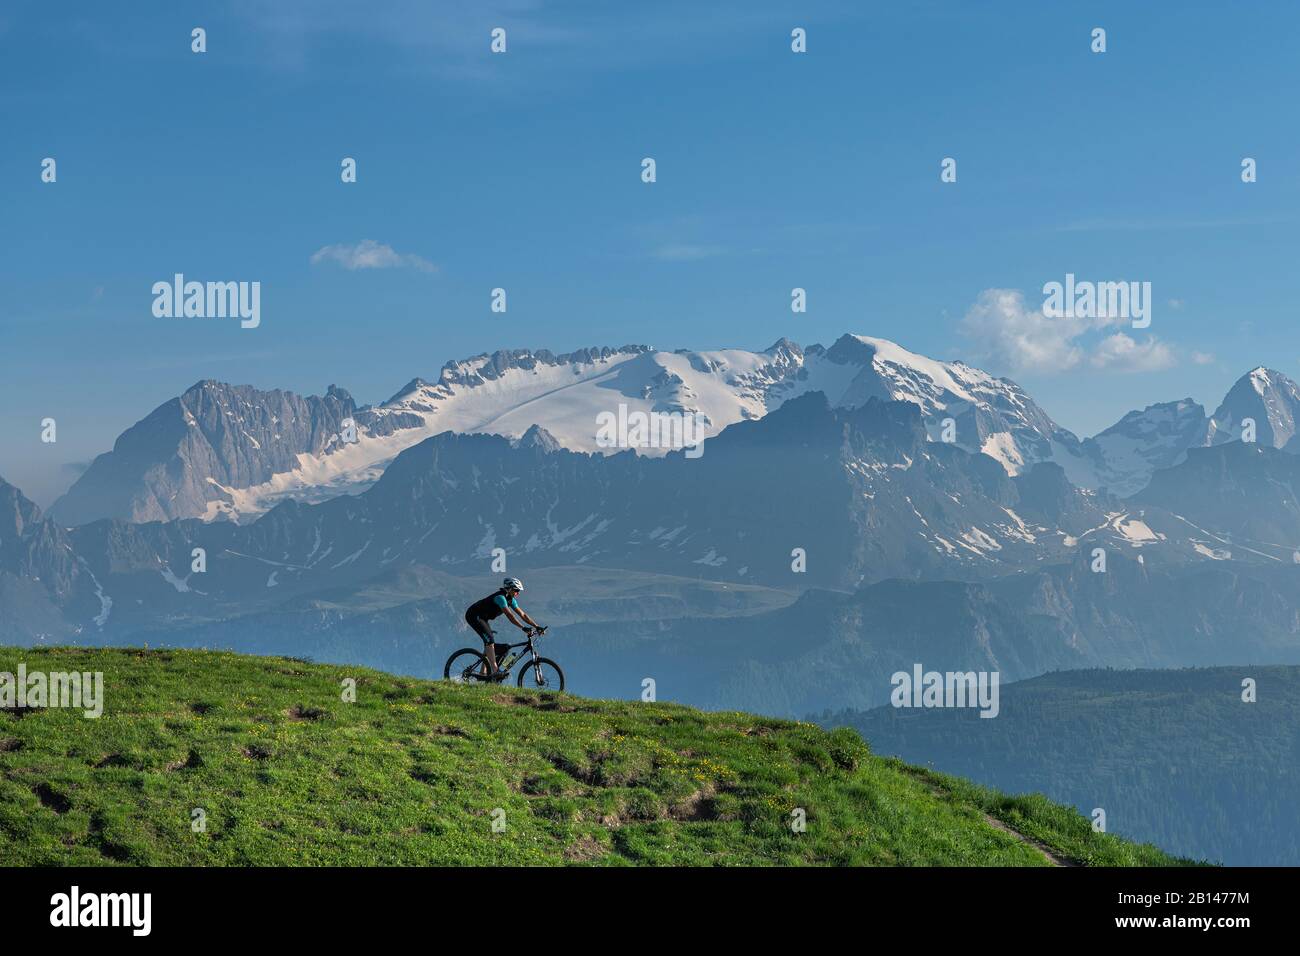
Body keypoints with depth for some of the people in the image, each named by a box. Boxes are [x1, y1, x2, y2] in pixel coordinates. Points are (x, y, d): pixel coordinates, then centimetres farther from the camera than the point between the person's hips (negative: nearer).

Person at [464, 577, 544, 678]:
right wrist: (523, 628, -40)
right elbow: (509, 615, -34)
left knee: (490, 642, 7)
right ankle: (495, 671, -26)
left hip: (481, 617, 10)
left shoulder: (511, 600, 4)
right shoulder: (500, 597, -25)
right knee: (490, 640, -20)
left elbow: (522, 614, 5)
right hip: (473, 616, -10)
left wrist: (537, 626, -3)